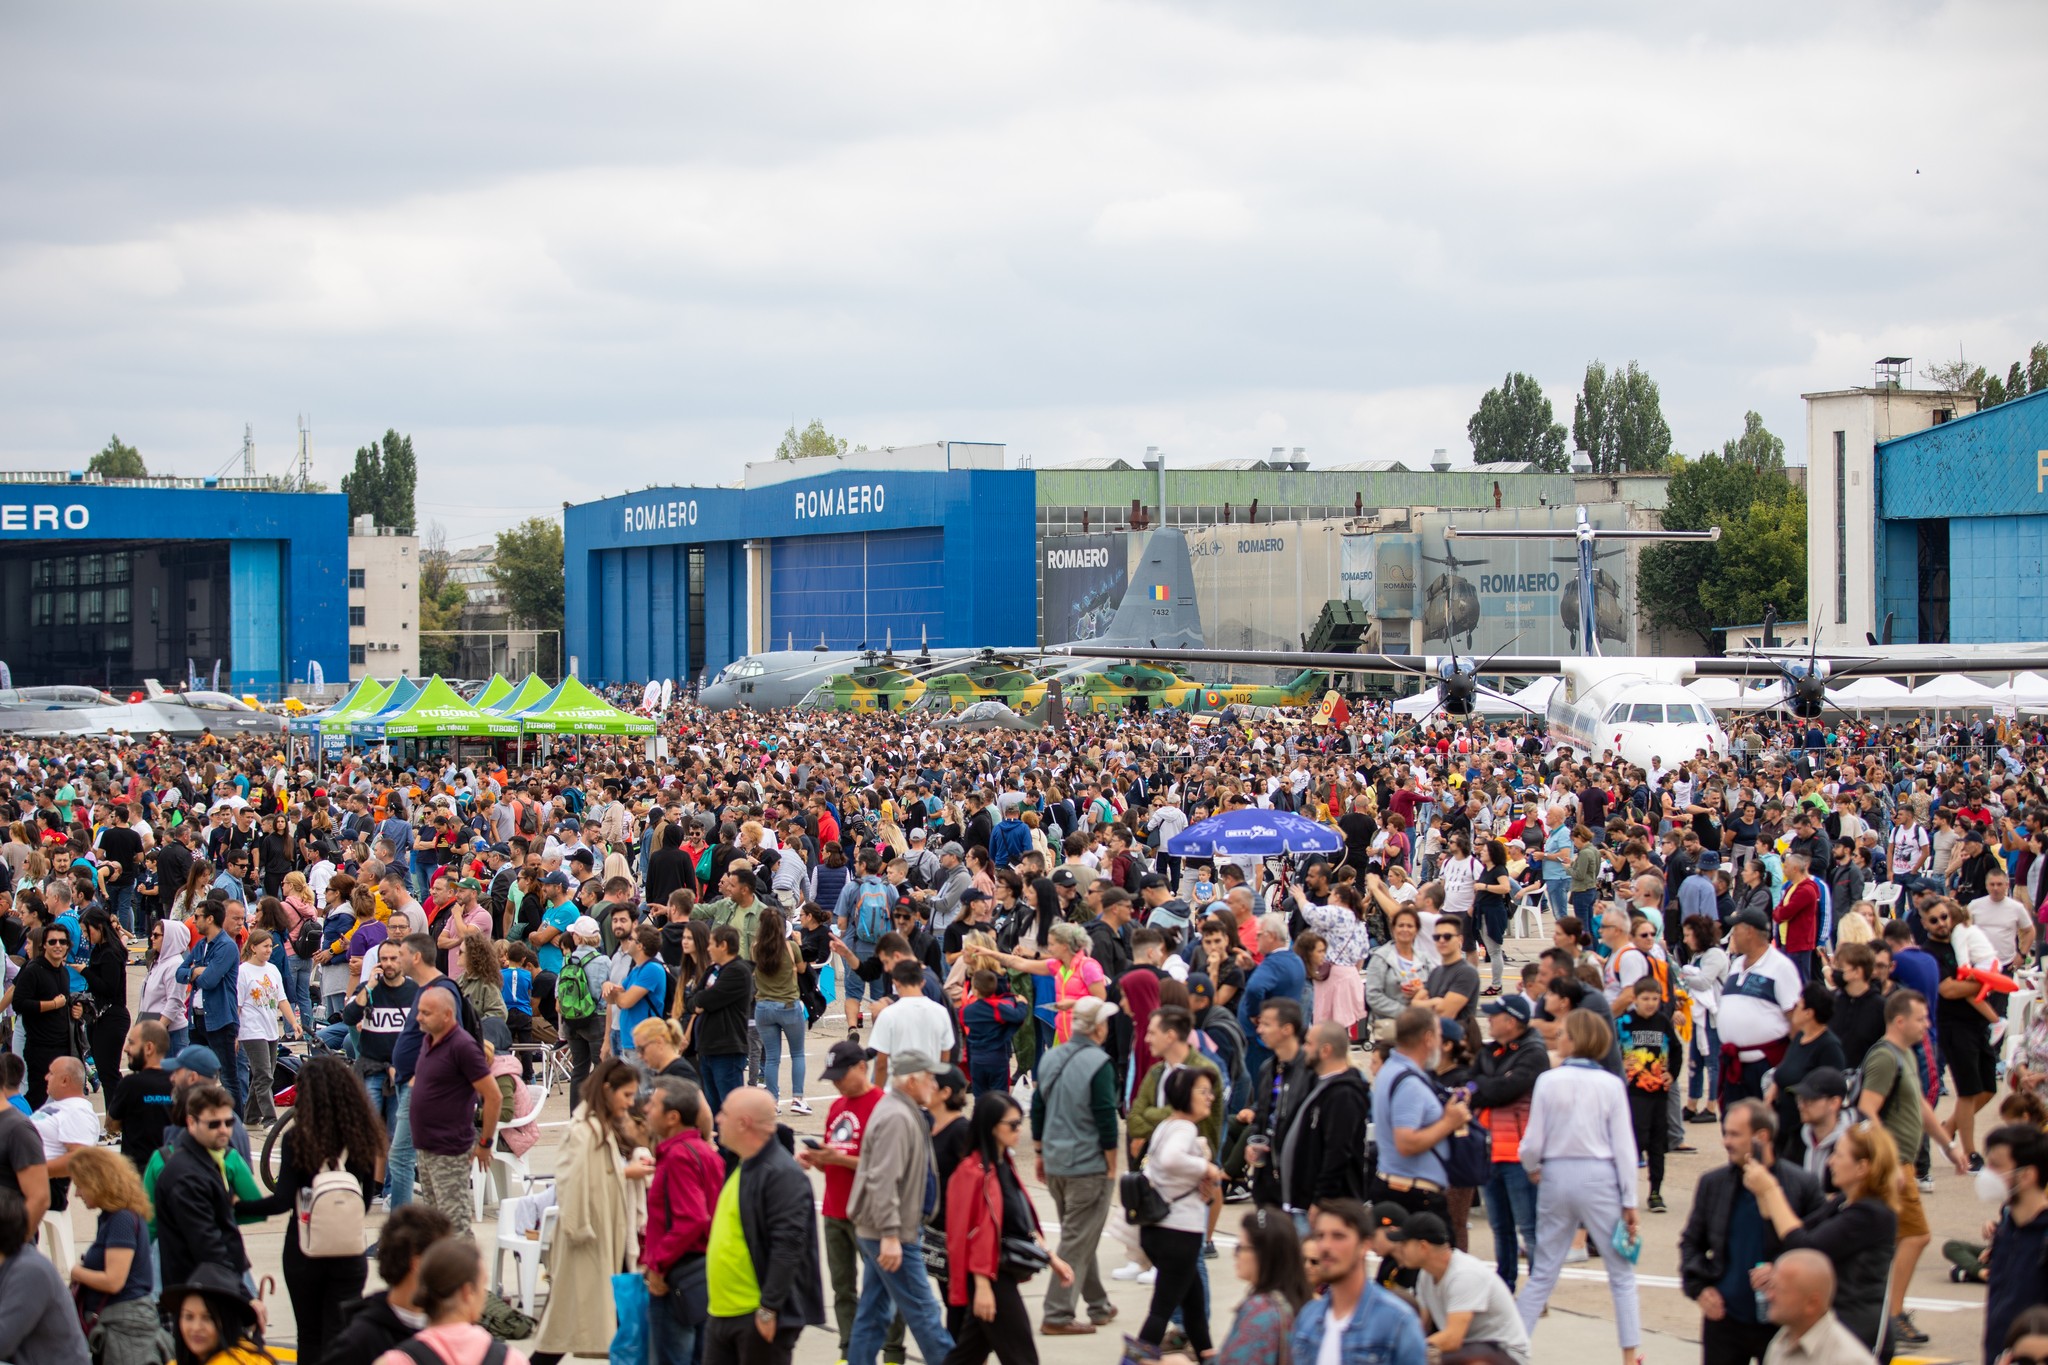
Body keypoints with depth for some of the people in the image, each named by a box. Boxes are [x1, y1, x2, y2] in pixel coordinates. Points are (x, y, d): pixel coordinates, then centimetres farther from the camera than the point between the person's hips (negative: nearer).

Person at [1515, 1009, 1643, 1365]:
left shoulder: (1548, 1080, -4)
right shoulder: (1611, 1085, -5)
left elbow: (1532, 1141, -3)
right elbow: (1624, 1147, -4)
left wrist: (1532, 1170, 18)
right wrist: (1629, 1202, 2)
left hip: (1556, 1176, 2)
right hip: (1599, 1177, -2)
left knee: (1543, 1272, 12)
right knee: (1622, 1273, 6)